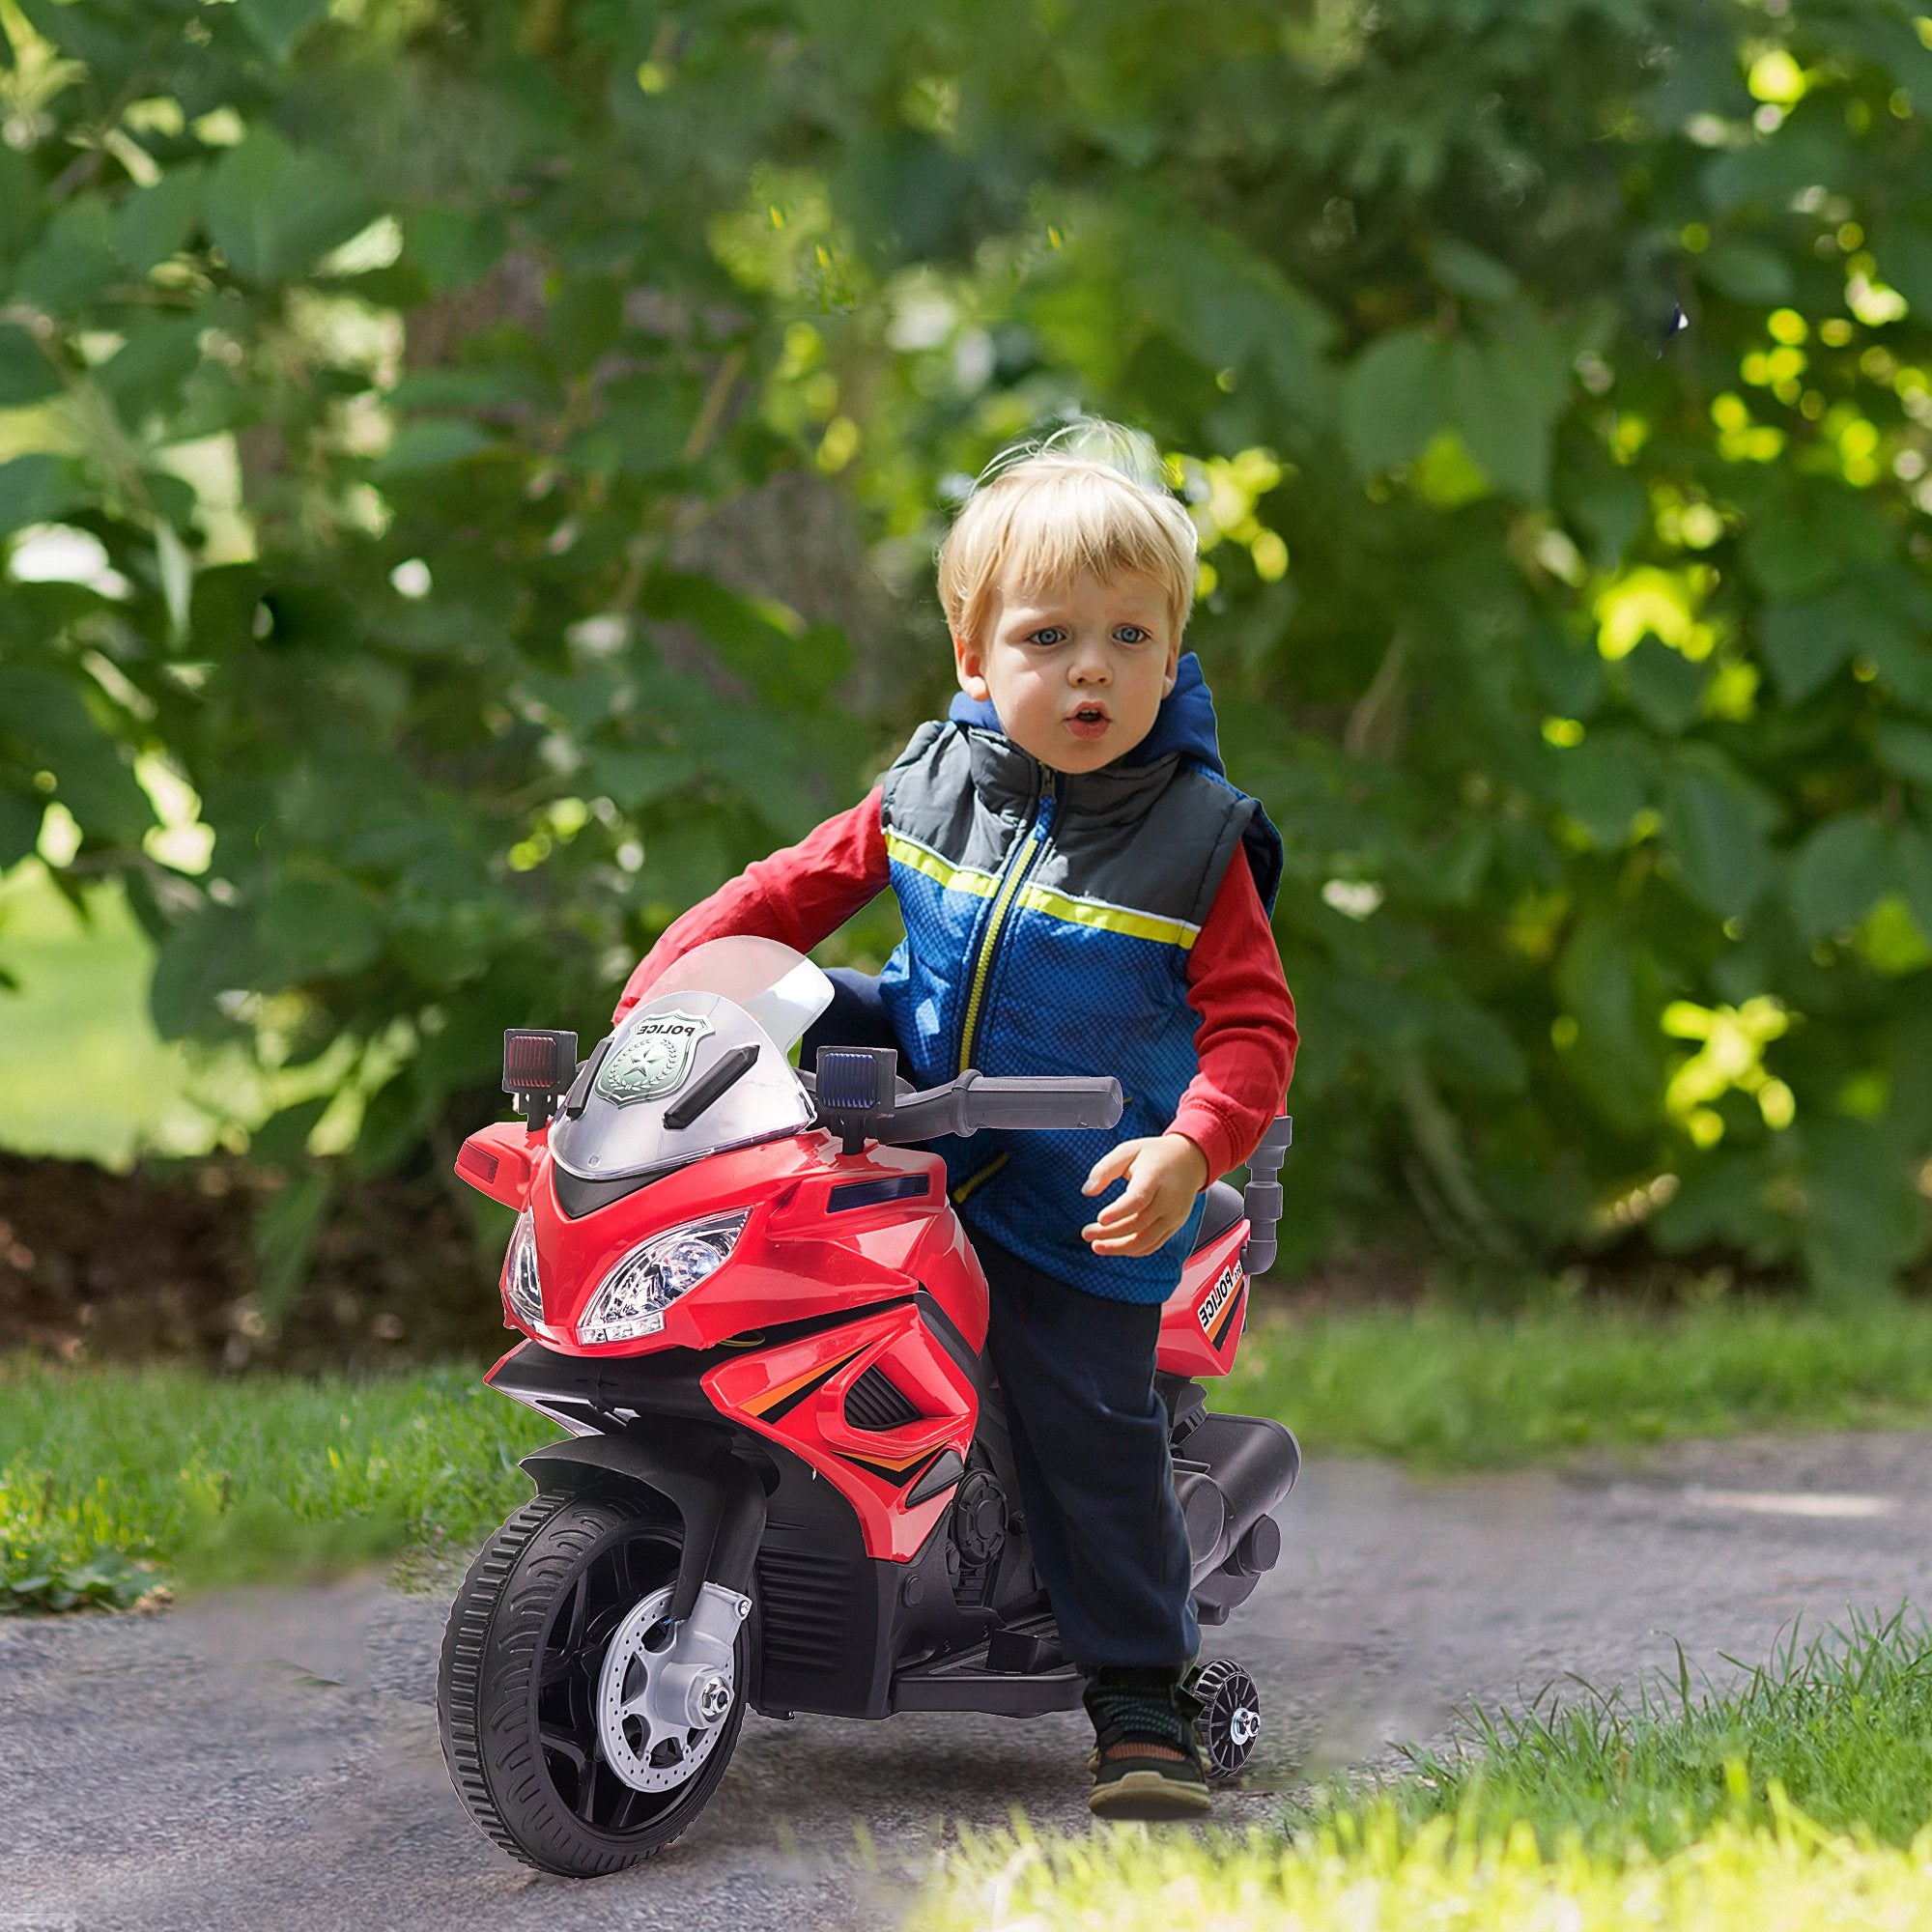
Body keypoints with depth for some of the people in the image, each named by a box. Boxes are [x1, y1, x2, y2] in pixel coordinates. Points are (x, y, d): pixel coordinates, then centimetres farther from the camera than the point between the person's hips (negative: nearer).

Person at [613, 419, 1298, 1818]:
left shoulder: (1197, 841, -13)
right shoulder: (932, 787, -3)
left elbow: (1252, 1026, -14)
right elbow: (798, 888, 7)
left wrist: (1188, 1151, -31)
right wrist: (654, 994, -2)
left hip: (1080, 1191, -3)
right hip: (916, 1096, 4)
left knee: (1092, 1437, -5)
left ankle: (1144, 1702, 9)